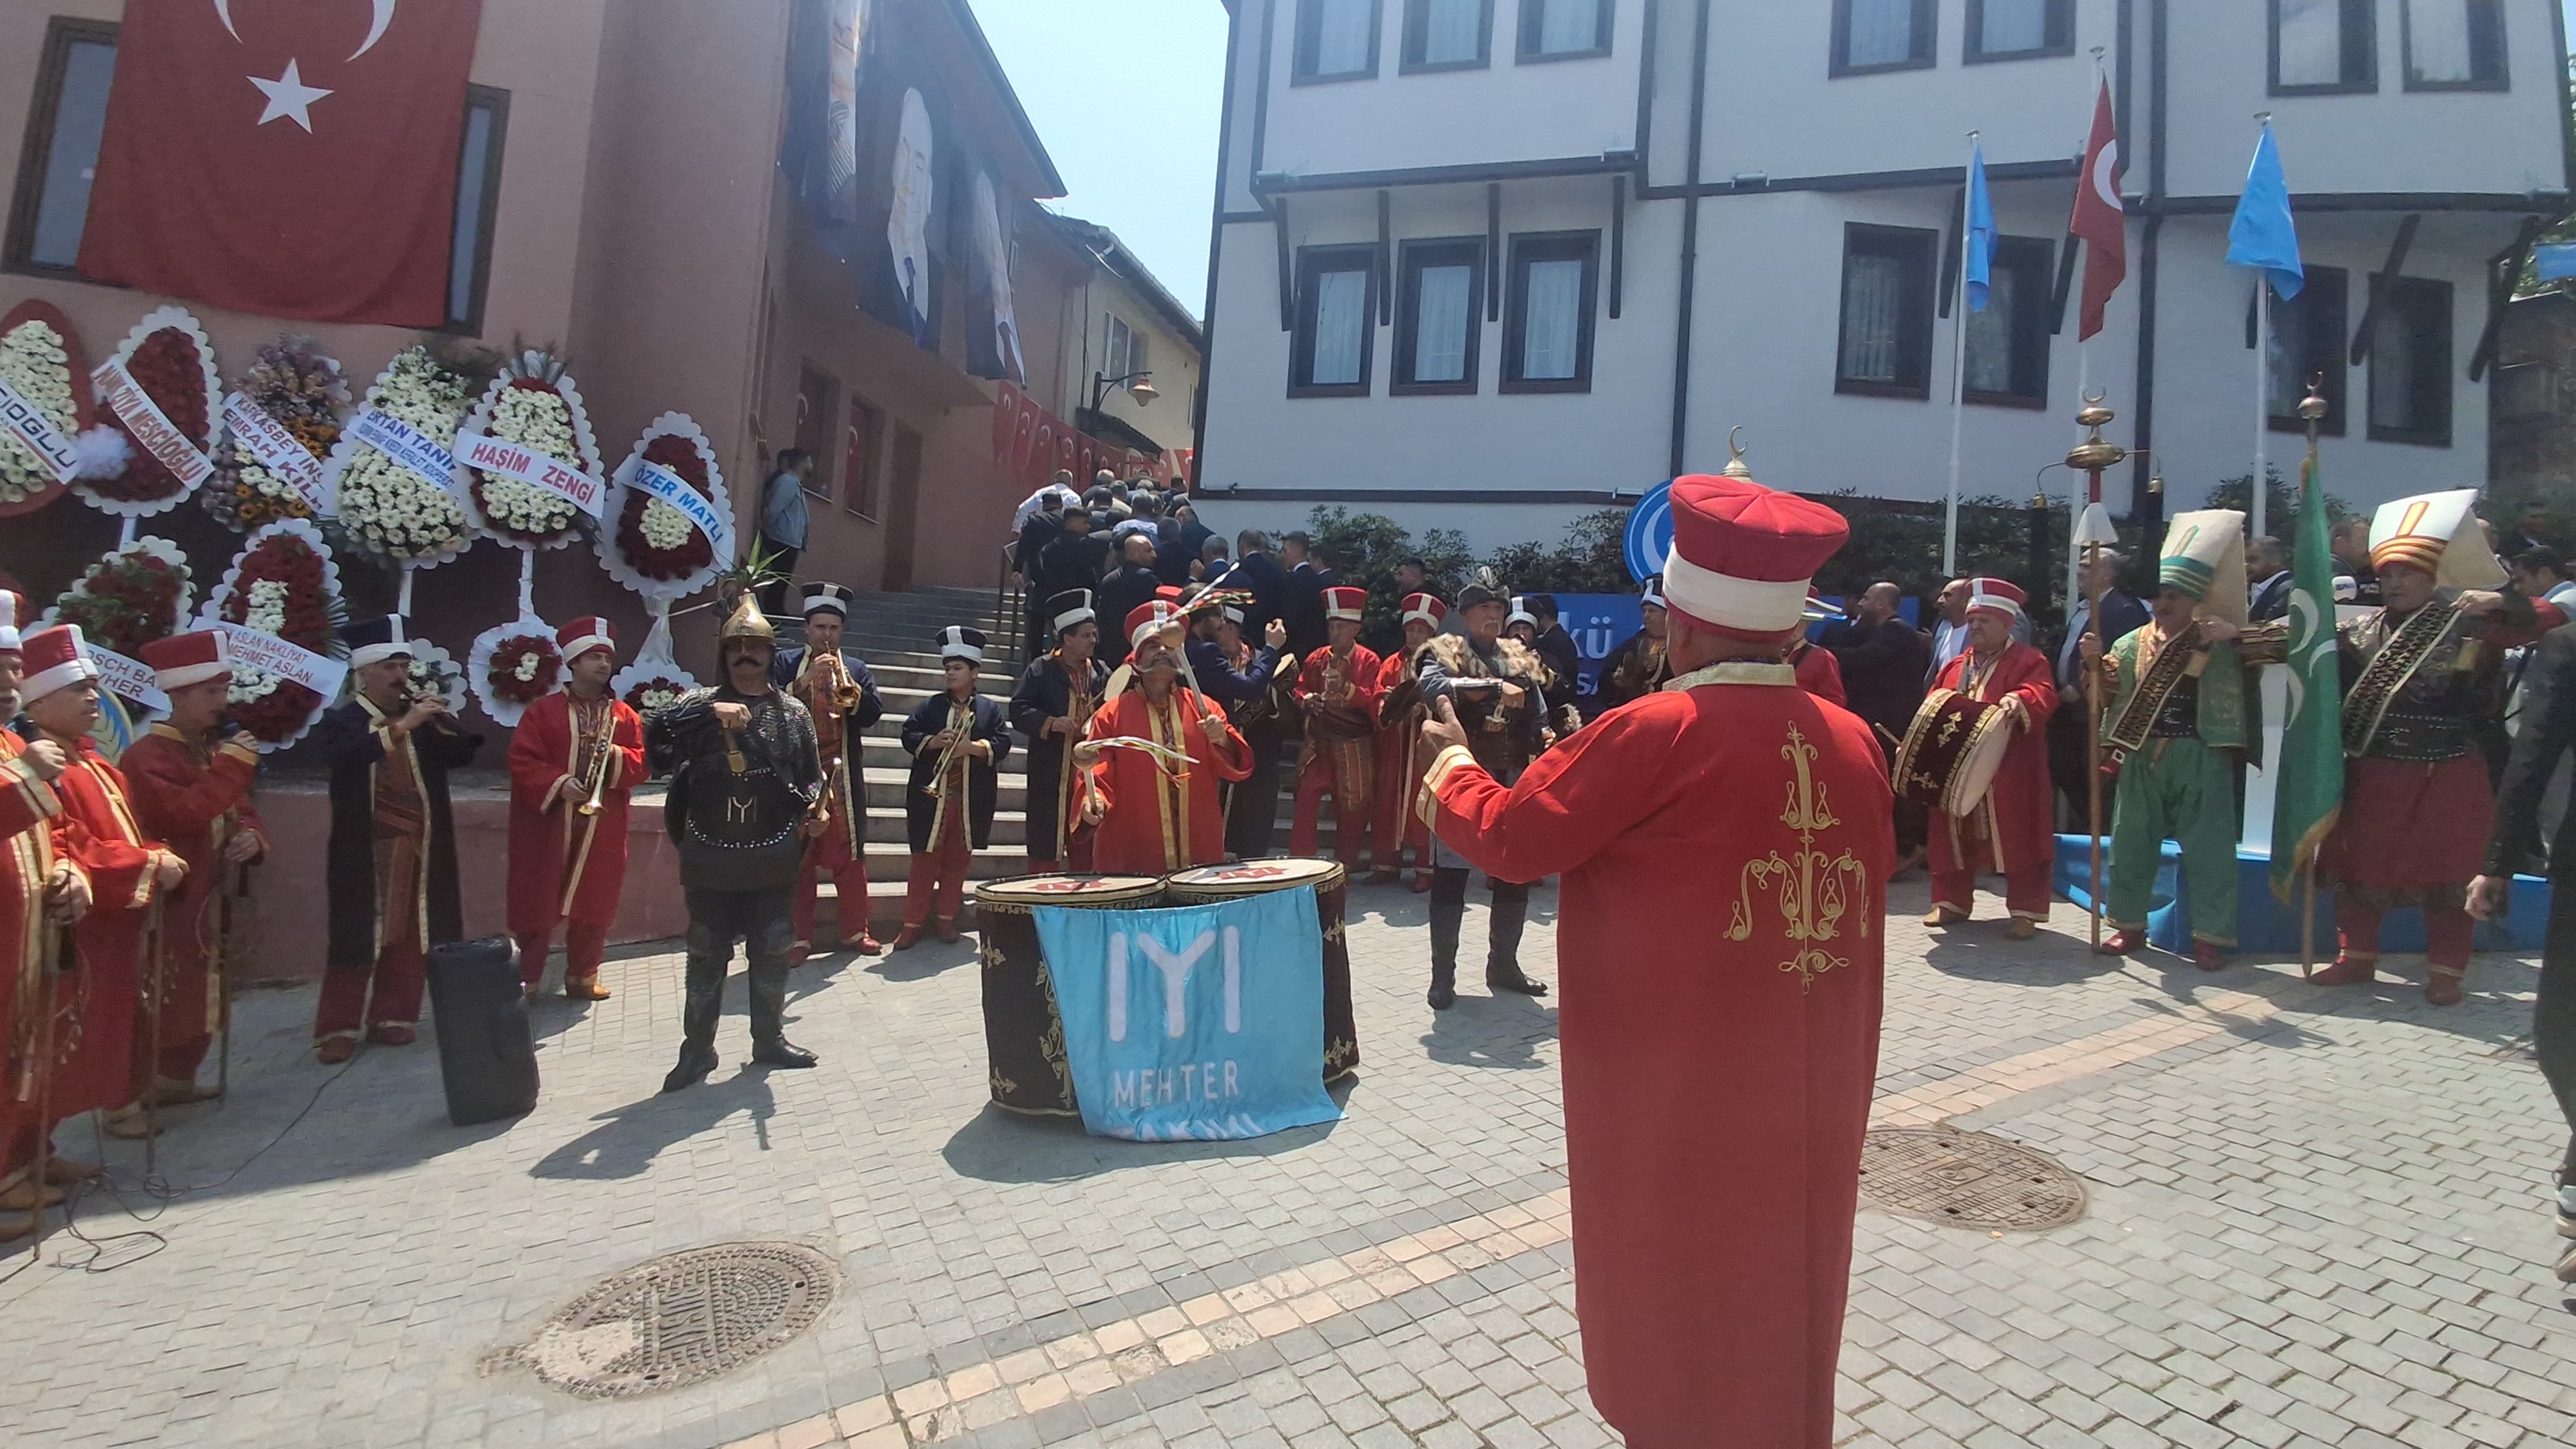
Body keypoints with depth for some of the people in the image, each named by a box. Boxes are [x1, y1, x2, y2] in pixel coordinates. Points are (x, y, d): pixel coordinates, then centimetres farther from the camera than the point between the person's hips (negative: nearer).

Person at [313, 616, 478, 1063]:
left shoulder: (423, 718, 9)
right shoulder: (339, 721, -2)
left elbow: (462, 755, 2)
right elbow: (343, 756, -23)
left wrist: (442, 721, -14)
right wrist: (401, 727, -30)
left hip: (420, 849, 4)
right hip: (365, 850, -4)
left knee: (409, 935, 7)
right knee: (355, 937, -1)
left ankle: (392, 1017, 18)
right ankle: (338, 1027, 7)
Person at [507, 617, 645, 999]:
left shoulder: (625, 716, 10)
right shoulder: (543, 711, 1)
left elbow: (641, 765, 6)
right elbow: (522, 761, -6)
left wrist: (616, 757, -14)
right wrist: (558, 784, -20)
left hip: (603, 830, 3)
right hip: (548, 826, -3)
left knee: (595, 907, 8)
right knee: (537, 904, 2)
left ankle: (582, 977, 20)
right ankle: (525, 979, 12)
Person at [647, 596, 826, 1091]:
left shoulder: (793, 712, 5)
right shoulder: (701, 703, 1)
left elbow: (811, 775, 11)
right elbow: (655, 731, -17)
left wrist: (813, 807, -8)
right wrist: (712, 710, -28)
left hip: (773, 860, 1)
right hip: (711, 860, -1)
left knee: (770, 953, 12)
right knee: (707, 956, 8)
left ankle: (770, 1038, 27)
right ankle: (697, 1049, 21)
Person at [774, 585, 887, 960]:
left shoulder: (856, 668, 12)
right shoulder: (784, 662, 5)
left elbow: (873, 713, 0)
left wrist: (850, 689, -16)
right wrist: (805, 680, -20)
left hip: (842, 778, 2)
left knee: (850, 855, 6)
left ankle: (854, 930, 15)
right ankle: (799, 937, 9)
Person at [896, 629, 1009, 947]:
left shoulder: (991, 709, 5)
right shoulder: (929, 706, 7)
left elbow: (1002, 744, -5)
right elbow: (908, 736, 1)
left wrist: (972, 747, -19)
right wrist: (933, 742, -17)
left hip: (971, 802, 0)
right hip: (930, 797, 0)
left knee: (958, 861, 9)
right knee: (924, 861, 3)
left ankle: (946, 917, 22)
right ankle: (913, 922, 10)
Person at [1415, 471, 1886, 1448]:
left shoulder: (1655, 731, -20)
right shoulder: (1853, 739, -1)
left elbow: (1510, 838, -13)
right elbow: (1861, 889, 12)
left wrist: (1452, 760, 6)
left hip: (1678, 1088, -5)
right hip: (1812, 1088, 6)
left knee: (1673, 1289, 14)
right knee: (1784, 1283, 22)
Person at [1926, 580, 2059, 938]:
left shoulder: (2028, 660, -2)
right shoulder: (1955, 666, 17)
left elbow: (2043, 694, -21)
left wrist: (2019, 700, -43)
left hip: (2008, 777, -6)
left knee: (2015, 839, -5)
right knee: (1953, 837, 10)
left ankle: (2025, 910, 4)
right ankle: (1951, 902, 23)